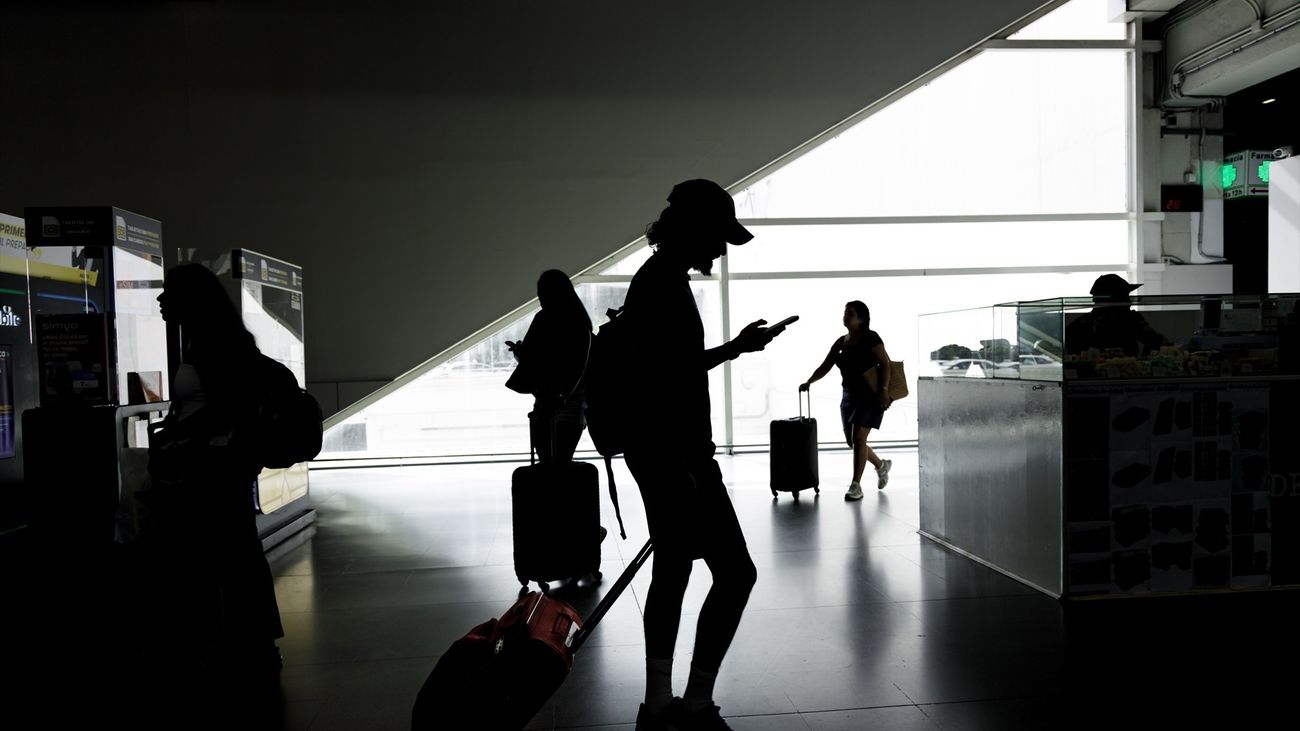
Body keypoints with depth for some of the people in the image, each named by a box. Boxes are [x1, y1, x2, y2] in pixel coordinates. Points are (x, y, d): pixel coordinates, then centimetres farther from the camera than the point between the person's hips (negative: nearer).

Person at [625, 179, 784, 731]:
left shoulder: (659, 280, 13)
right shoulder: (664, 286, -18)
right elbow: (669, 384, -24)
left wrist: (735, 346, 29)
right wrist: (697, 469, -24)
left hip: (662, 452, 11)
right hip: (674, 454, -11)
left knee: (673, 569, 16)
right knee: (735, 571, -2)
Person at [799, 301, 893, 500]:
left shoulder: (870, 338, -8)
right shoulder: (840, 342, 11)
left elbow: (885, 364, -14)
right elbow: (825, 367, 12)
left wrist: (884, 390, -22)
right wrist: (809, 382, -2)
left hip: (870, 395, -7)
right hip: (849, 395, 7)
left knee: (858, 438, -14)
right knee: (852, 441, 10)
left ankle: (856, 486, -8)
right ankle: (881, 465, 35)